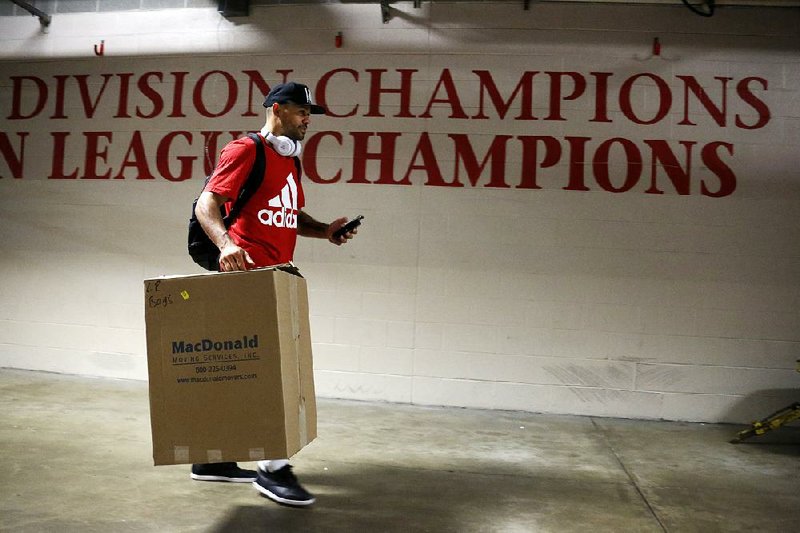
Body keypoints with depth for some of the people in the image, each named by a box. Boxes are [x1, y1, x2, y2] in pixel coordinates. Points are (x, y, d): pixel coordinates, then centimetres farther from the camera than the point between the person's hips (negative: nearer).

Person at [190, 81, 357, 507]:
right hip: (247, 273, -9)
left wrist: (325, 231, 7)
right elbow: (206, 205, -13)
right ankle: (272, 468, 1)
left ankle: (212, 458, 26)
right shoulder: (245, 150, -5)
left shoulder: (291, 160, 21)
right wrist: (225, 243, -32)